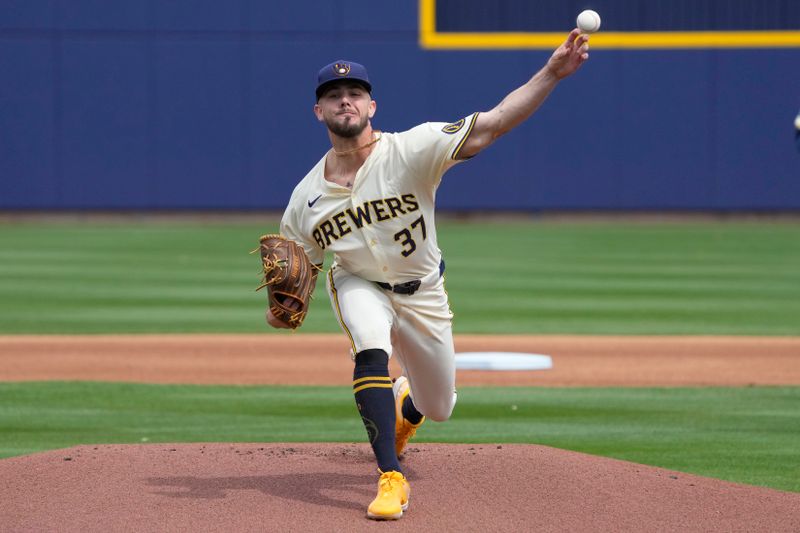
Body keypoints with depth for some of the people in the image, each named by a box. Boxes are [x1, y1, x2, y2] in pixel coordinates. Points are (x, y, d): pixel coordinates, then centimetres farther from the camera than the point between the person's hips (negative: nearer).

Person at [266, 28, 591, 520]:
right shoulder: (306, 196, -14)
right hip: (360, 286, 0)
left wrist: (551, 74, -48)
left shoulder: (410, 151, -25)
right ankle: (391, 479, -30)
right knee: (371, 351, -34)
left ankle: (404, 402, 54)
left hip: (423, 294, 0)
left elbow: (489, 127, -35)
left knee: (439, 408, 14)